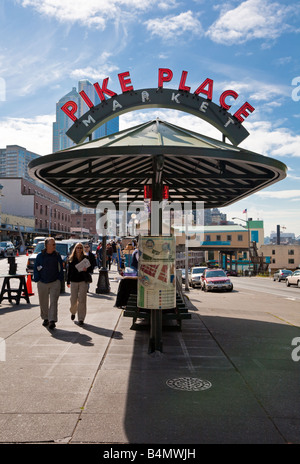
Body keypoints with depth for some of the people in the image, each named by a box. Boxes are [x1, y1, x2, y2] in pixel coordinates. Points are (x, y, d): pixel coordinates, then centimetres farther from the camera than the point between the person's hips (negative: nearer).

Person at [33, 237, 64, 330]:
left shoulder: (57, 255, 2)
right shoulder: (40, 255, -1)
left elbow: (61, 268, 8)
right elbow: (36, 268, 4)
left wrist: (60, 279, 1)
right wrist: (37, 279, -2)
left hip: (55, 282, -1)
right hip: (42, 283, 1)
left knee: (53, 302, -9)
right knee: (43, 302, 11)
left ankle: (52, 321, -9)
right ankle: (45, 318, 29)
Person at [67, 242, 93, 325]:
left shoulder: (85, 258, 2)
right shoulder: (71, 259, 5)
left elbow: (91, 269, 5)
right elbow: (69, 271, 8)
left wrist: (86, 269, -17)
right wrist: (68, 281, 7)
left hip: (83, 281, -1)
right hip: (74, 281, 1)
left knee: (82, 300, -4)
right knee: (73, 300, 4)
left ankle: (81, 318, 4)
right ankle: (73, 312, 36)